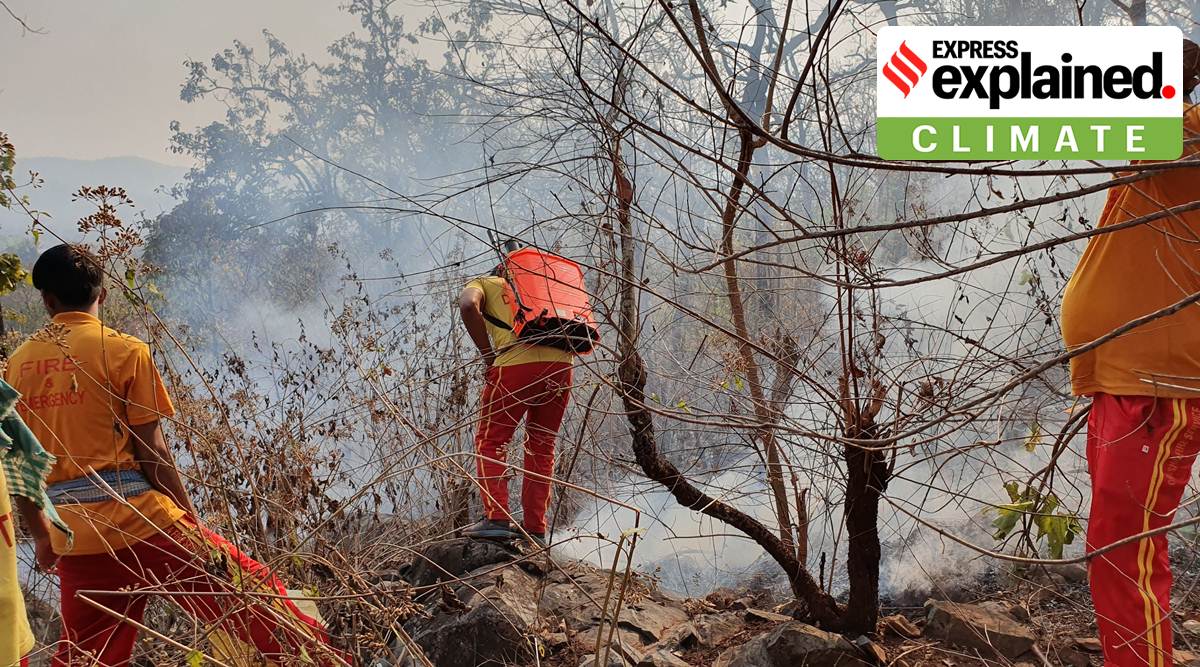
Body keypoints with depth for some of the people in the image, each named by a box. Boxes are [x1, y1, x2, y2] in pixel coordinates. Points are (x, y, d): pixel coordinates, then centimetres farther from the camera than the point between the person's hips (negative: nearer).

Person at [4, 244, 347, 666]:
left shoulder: (17, 365, 8)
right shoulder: (123, 350, -6)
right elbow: (151, 451, -8)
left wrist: (40, 534, 22)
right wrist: (190, 518, 1)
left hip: (72, 536, 5)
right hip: (138, 519, -5)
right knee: (253, 595, 5)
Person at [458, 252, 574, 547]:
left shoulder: (482, 283, 21)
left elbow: (468, 305, -4)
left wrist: (488, 356, 0)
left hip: (517, 361, -5)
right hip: (562, 364, 5)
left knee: (490, 441, 6)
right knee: (541, 447, 14)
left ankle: (496, 518, -7)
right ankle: (535, 529, 10)